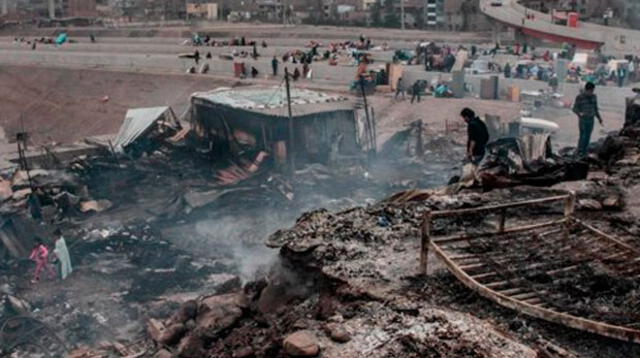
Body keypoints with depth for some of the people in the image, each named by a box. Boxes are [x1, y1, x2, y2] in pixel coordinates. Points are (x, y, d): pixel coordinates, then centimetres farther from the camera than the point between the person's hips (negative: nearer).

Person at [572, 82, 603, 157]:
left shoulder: (594, 97, 3)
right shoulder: (580, 97, -13)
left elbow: (595, 108, 14)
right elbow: (575, 108, -11)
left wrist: (599, 118, 10)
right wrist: (579, 113, -32)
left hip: (591, 120, 5)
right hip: (582, 120, -5)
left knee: (588, 137, 6)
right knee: (583, 136, -8)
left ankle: (584, 152, 15)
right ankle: (580, 151, 5)